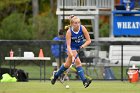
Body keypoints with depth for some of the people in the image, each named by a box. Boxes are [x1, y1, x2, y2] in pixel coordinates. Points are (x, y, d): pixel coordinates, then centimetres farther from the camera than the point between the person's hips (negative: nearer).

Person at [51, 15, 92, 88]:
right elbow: (68, 46, -29)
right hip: (72, 48, -4)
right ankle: (84, 81, -27)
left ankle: (56, 76, 32)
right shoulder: (69, 32, -27)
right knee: (78, 62, -24)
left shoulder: (82, 28, -21)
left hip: (80, 47, 4)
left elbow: (89, 40, -15)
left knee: (67, 64, 12)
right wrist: (72, 56, -41)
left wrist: (83, 46, -33)